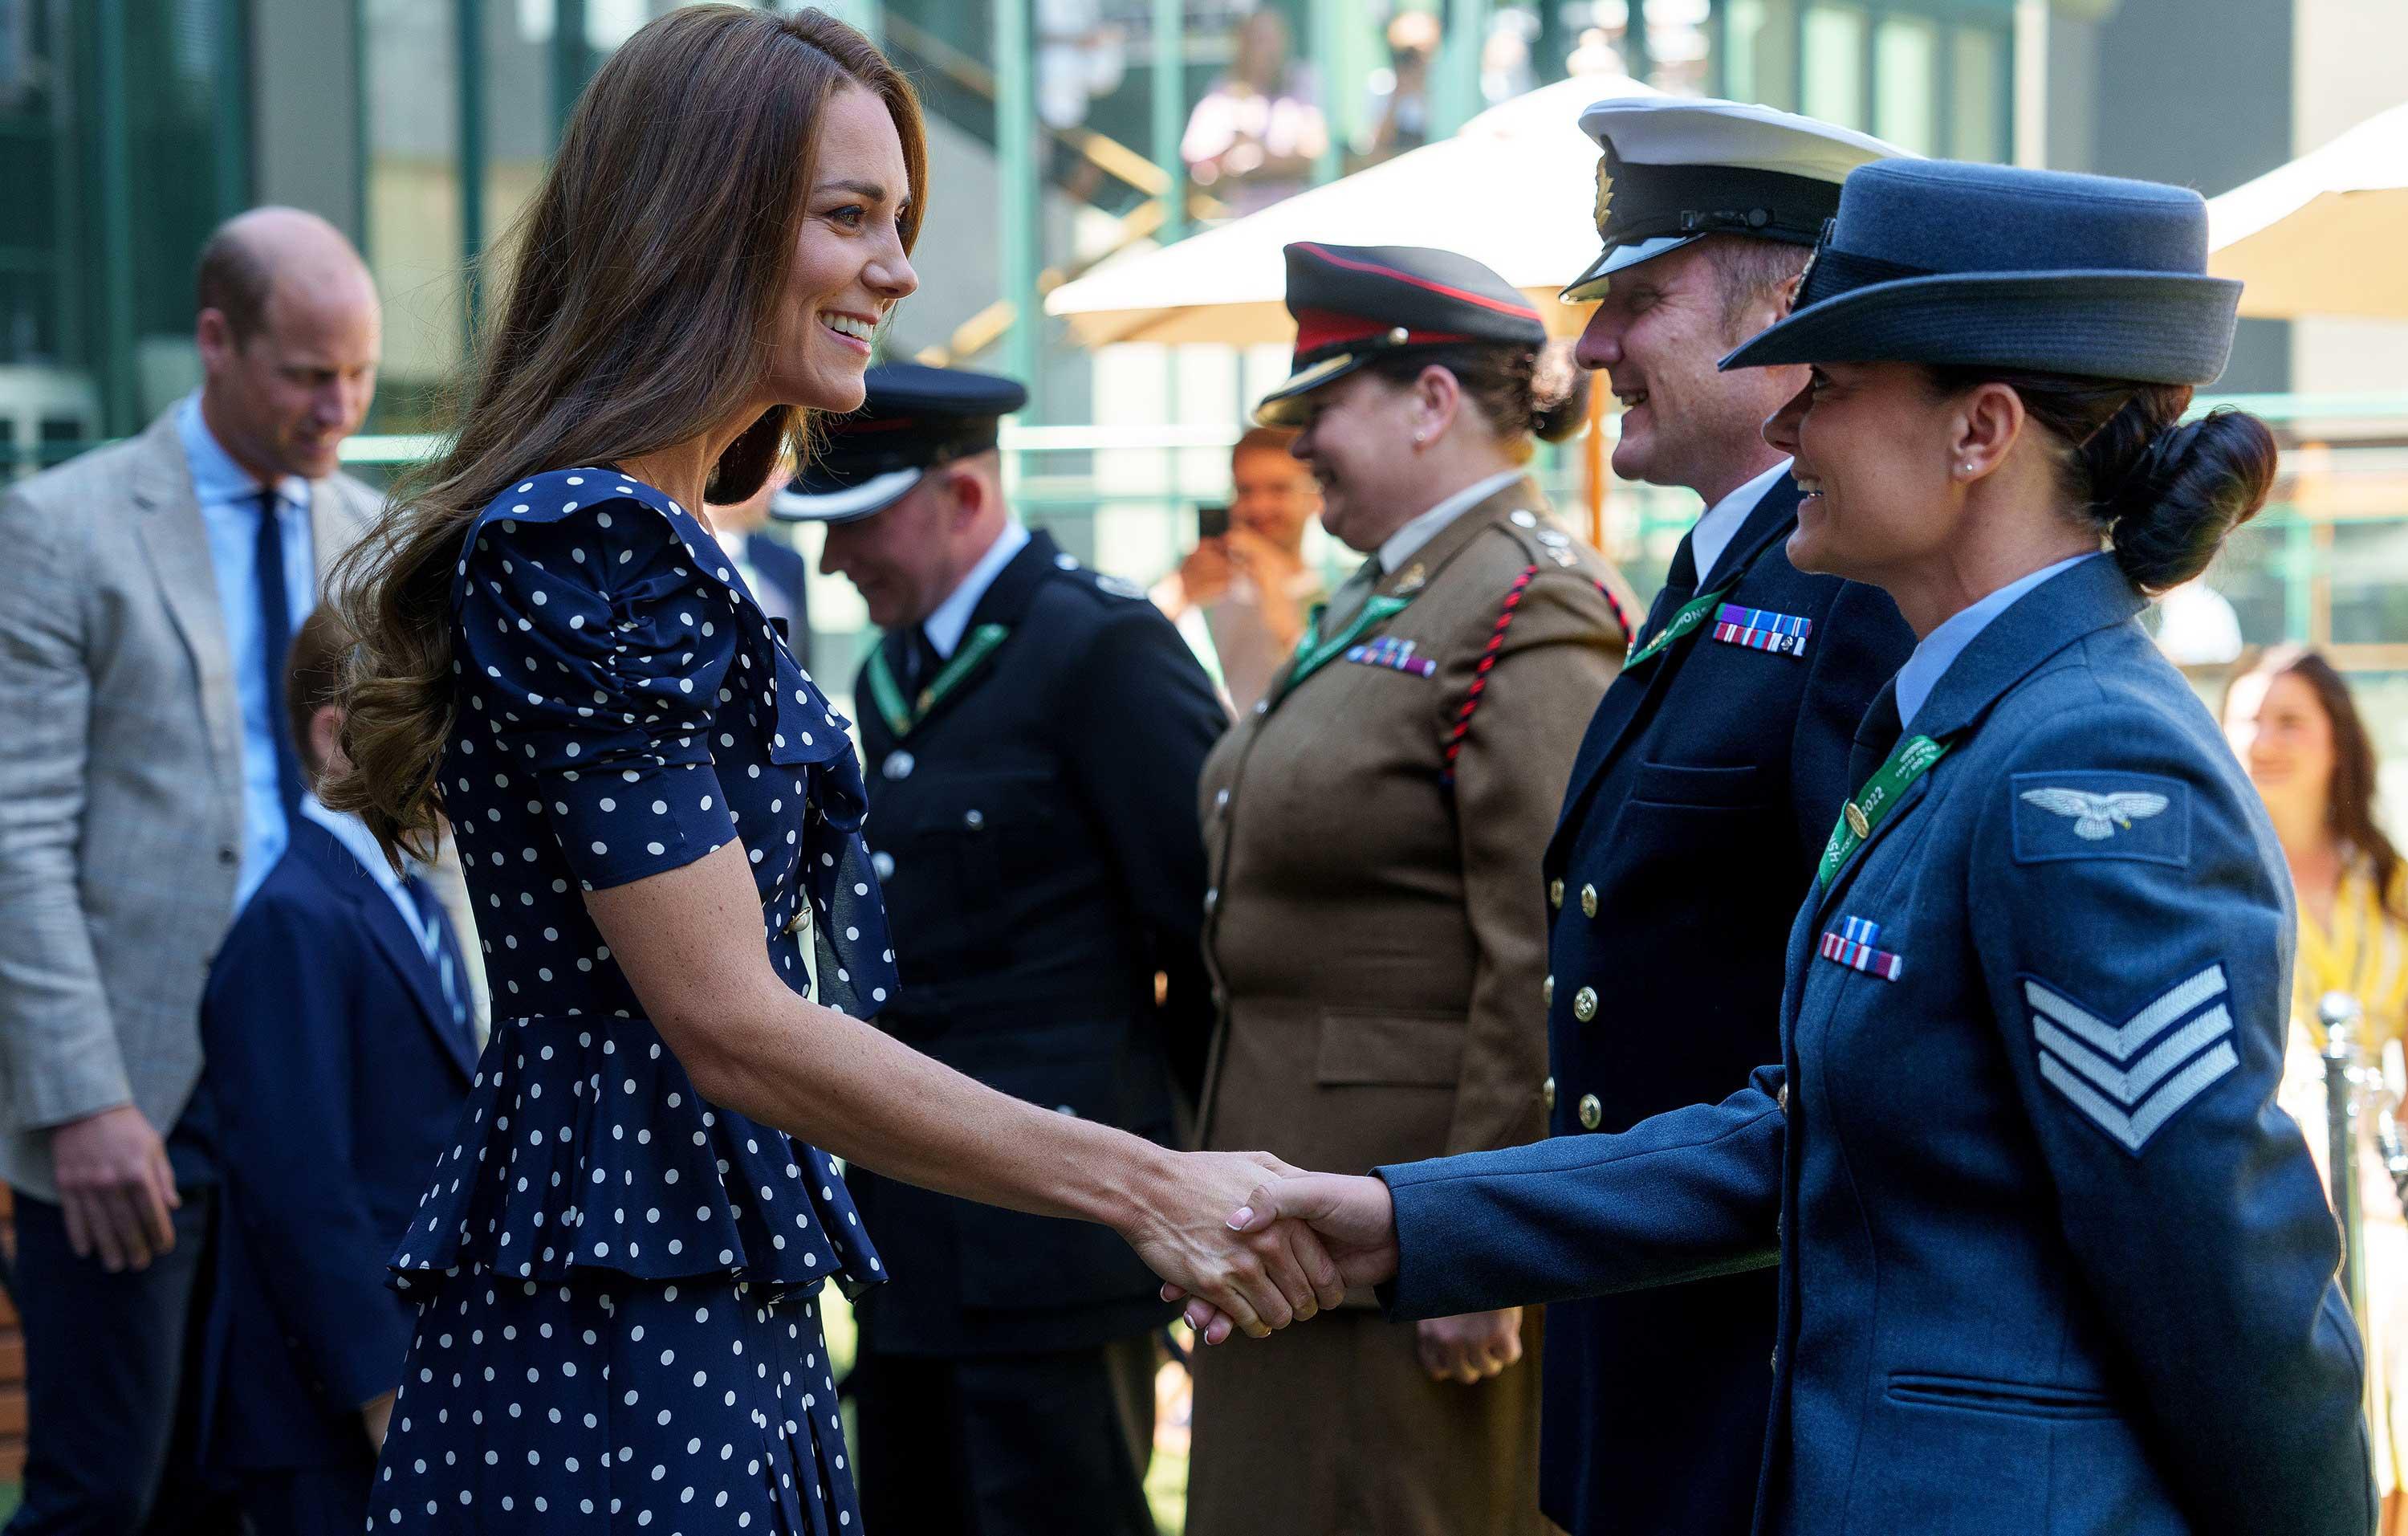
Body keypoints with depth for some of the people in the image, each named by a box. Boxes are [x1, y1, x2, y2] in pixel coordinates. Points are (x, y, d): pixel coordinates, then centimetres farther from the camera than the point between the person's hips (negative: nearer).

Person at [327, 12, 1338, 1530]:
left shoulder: (668, 545, 15)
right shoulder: (582, 547, -15)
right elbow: (732, 1025, -20)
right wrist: (1145, 1189, -19)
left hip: (730, 1325, 10)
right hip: (622, 1348, -10)